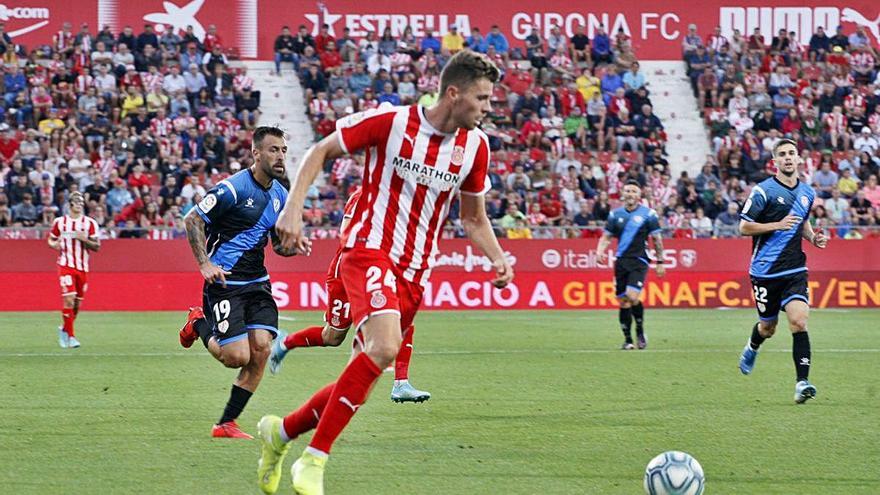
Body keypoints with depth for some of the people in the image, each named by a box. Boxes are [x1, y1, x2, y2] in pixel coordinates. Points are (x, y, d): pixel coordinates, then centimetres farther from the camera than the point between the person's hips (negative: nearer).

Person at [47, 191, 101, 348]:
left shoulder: (90, 223, 3)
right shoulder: (59, 222, 3)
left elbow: (97, 246, 2)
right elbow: (51, 240, 15)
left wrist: (85, 239, -16)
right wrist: (54, 244, -8)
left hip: (82, 267, 2)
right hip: (66, 265, -2)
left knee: (77, 303, 7)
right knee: (69, 299, -16)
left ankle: (64, 329, 31)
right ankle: (70, 336, -9)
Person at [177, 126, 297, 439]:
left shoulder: (281, 196, 9)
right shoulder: (233, 188, -14)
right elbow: (192, 219, -9)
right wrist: (204, 263, -17)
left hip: (257, 281, 7)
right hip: (224, 282, -7)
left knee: (261, 349, -8)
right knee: (237, 356, -13)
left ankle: (226, 424, 4)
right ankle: (199, 325, 20)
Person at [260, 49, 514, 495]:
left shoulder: (475, 145, 5)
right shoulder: (391, 122, -10)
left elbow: (473, 218, 19)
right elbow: (321, 151, 1)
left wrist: (497, 258, 1)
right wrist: (293, 208, -11)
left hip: (415, 274, 6)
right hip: (370, 251, -6)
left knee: (361, 380, 6)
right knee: (384, 347, -30)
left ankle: (281, 432, 31)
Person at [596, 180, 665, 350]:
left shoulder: (648, 214, 0)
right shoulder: (616, 214, 8)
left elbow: (657, 239, 5)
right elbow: (606, 237, 13)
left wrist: (660, 262, 4)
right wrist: (600, 251, -6)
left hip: (639, 261, -4)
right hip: (621, 261, 4)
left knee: (632, 296, -19)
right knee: (623, 302, 3)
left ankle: (640, 330, 3)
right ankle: (628, 339, 14)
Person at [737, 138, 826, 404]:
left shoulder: (807, 193, 9)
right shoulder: (763, 191, -8)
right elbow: (744, 227, -9)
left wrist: (813, 237, 7)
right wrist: (777, 225, -20)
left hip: (795, 270, 3)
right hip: (766, 270, -3)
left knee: (799, 320, -16)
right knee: (768, 327, 10)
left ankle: (802, 382, -20)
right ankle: (752, 348, 47)